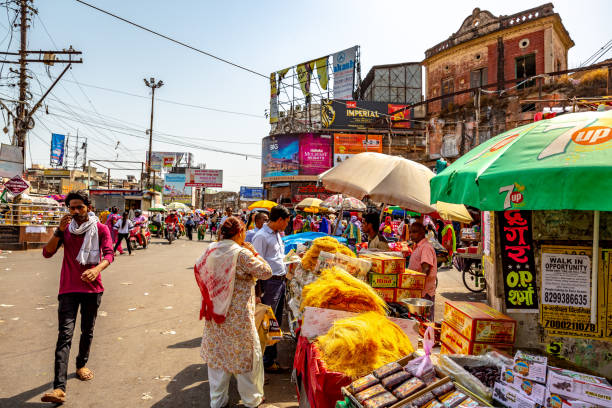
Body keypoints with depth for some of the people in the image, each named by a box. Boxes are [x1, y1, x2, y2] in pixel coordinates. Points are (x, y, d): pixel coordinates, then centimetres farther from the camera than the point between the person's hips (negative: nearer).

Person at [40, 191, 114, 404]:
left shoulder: (101, 229, 0)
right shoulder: (65, 229, 6)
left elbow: (109, 254, -11)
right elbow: (47, 252, -3)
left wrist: (96, 269, -32)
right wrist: (59, 230, -16)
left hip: (93, 287, 0)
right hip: (69, 288, 0)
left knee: (87, 331, 15)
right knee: (65, 334, -10)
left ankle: (81, 365, 39)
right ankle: (59, 388, -15)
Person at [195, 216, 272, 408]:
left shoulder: (211, 250, 0)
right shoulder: (242, 253, -19)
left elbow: (198, 269, 15)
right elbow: (266, 272, -14)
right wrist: (254, 252, -6)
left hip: (215, 313, 6)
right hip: (239, 315, -6)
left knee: (217, 353, 18)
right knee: (246, 354, 12)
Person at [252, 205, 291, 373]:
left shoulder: (277, 234, 14)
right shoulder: (261, 236, -15)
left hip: (281, 281, 9)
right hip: (270, 282, -9)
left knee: (276, 321, 16)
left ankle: (272, 356, 29)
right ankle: (267, 362, 11)